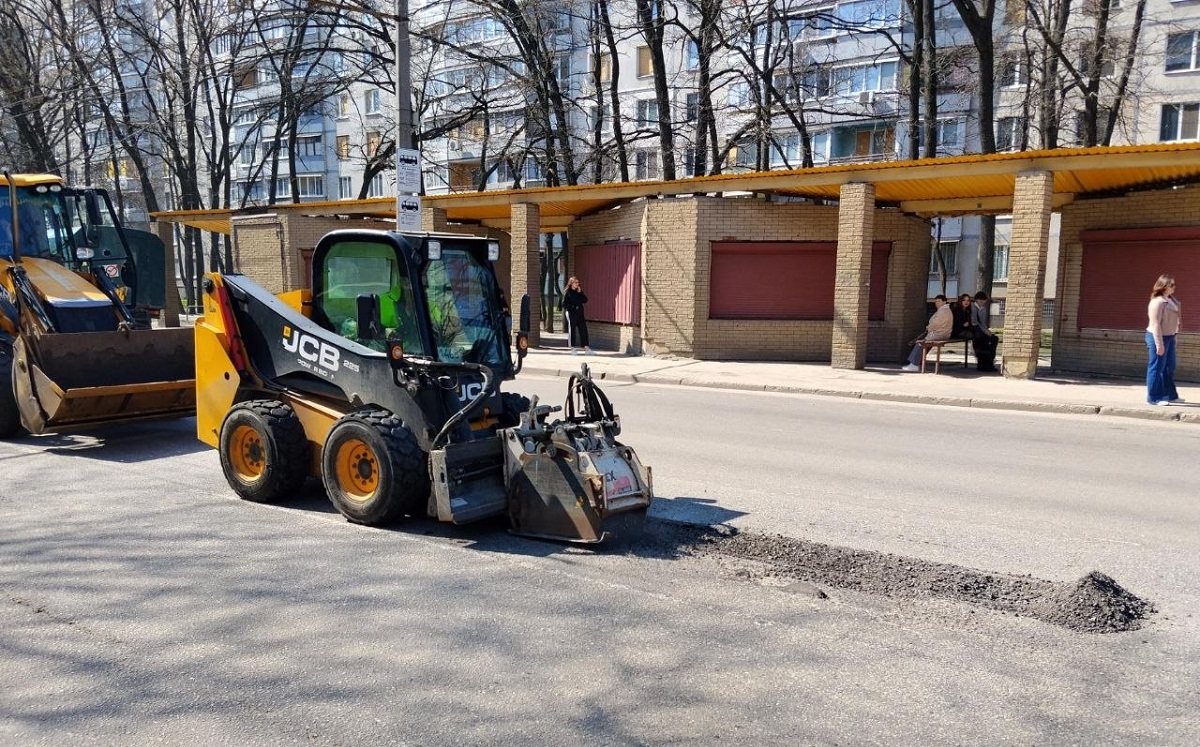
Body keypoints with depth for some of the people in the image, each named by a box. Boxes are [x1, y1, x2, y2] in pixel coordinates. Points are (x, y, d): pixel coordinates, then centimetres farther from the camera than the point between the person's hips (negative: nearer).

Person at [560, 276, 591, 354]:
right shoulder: (567, 292, -3)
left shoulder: (579, 291, 12)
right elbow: (564, 304, -7)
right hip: (571, 313, -5)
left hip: (580, 313, 5)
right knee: (572, 330, 0)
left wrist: (580, 293, -5)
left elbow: (585, 300, 5)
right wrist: (572, 307, -16)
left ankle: (586, 347, 3)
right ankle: (573, 348, 7)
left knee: (583, 329, 1)